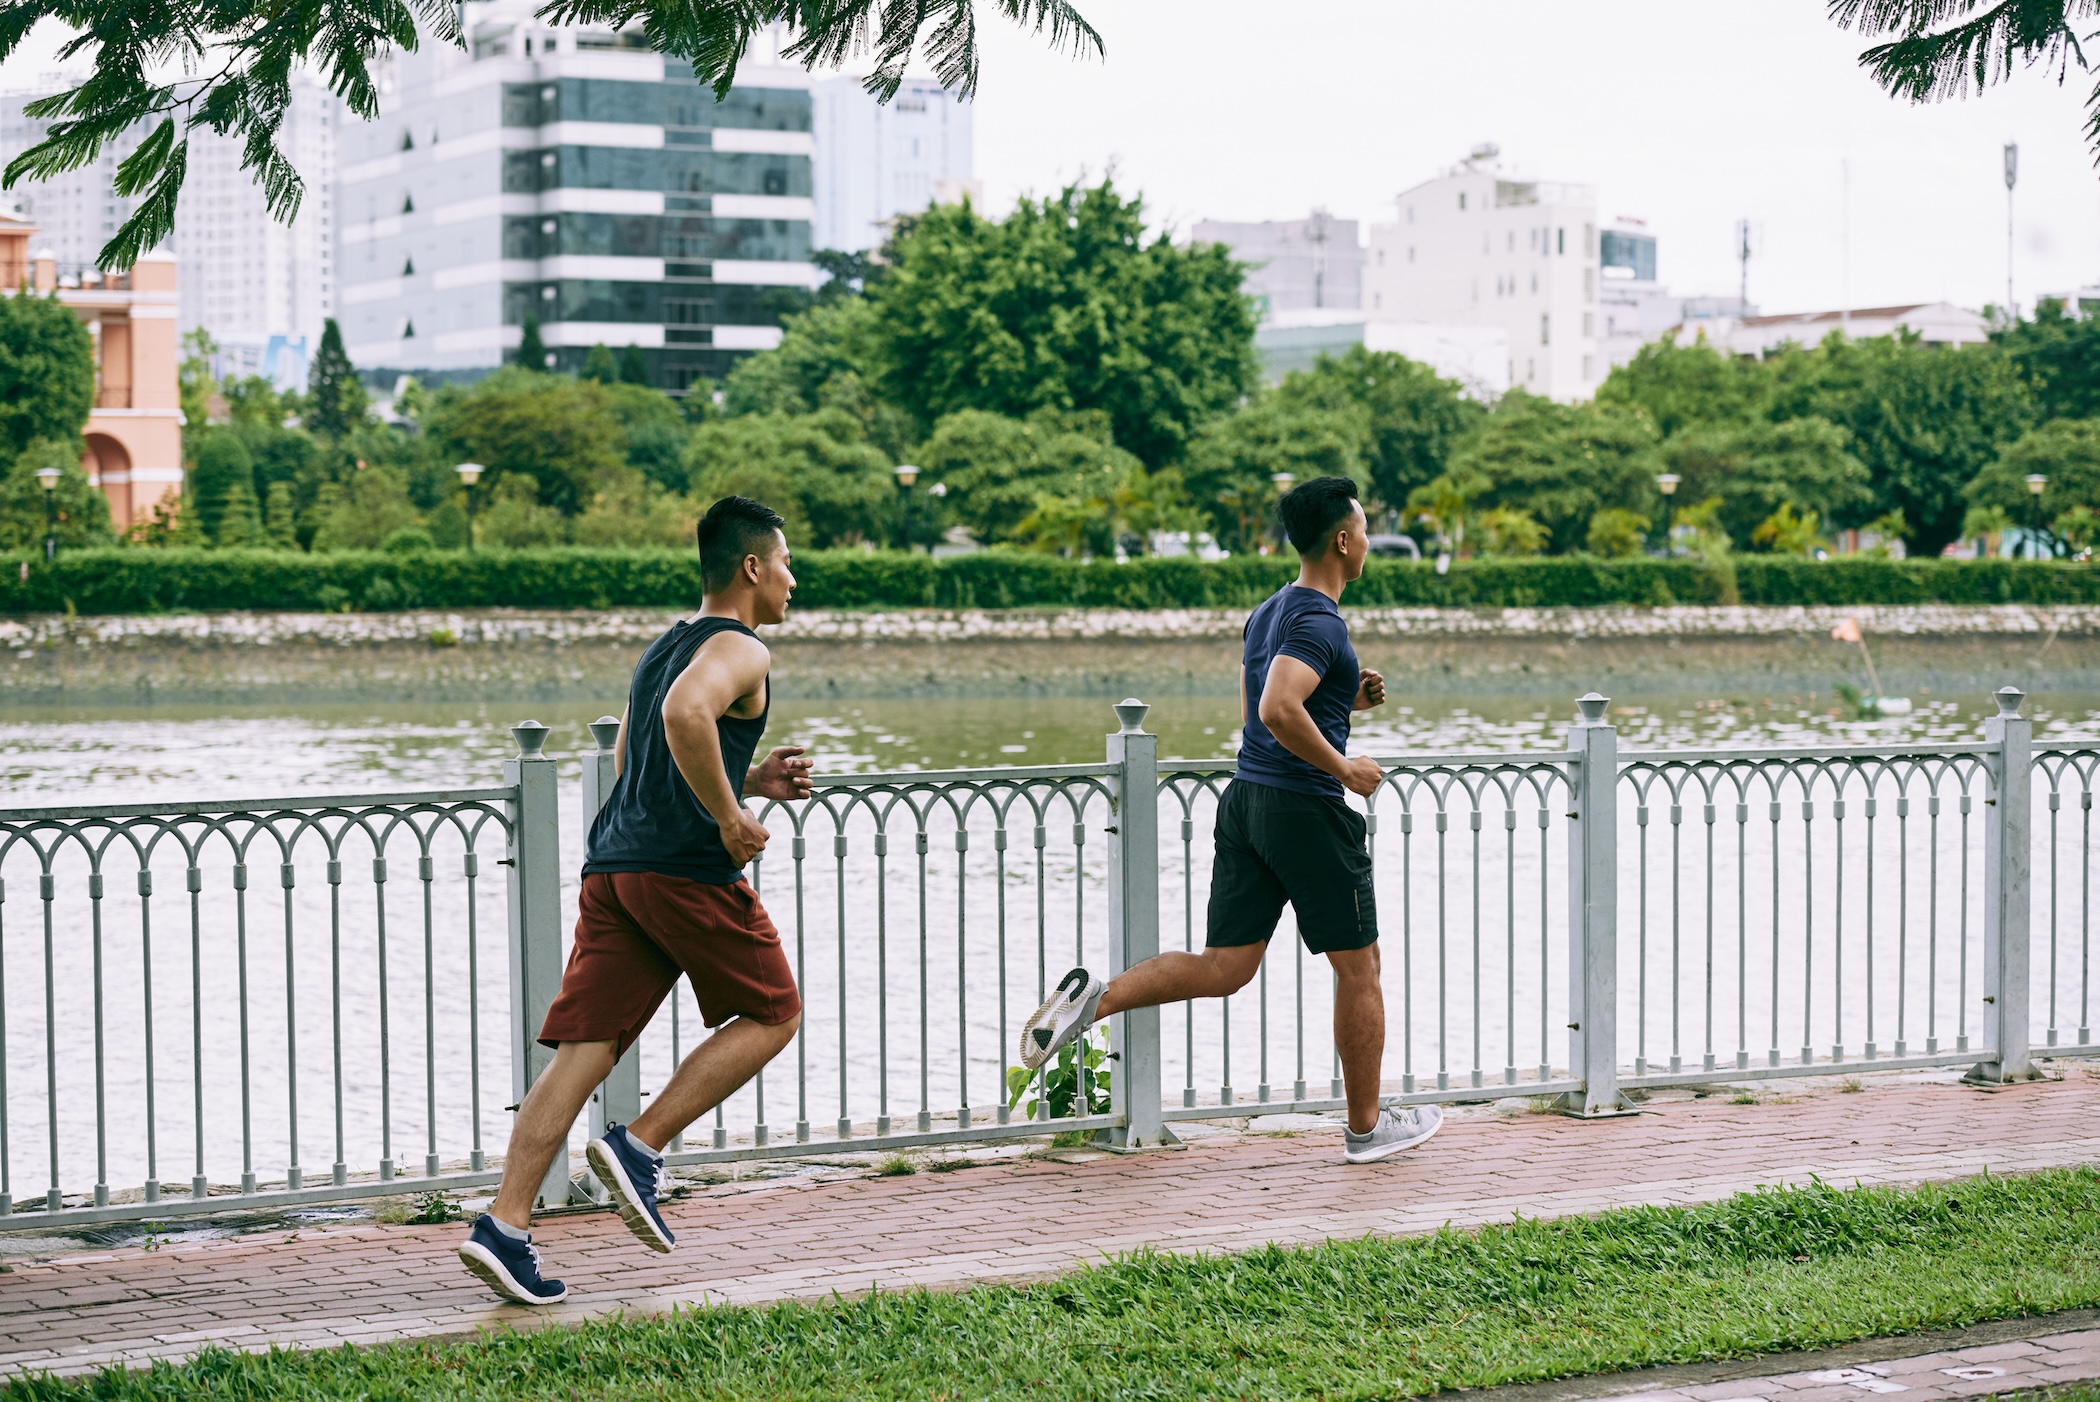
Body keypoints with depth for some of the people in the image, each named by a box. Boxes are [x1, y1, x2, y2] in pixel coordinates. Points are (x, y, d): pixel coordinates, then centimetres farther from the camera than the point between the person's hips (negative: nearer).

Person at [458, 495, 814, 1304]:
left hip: (612, 868, 8)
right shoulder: (739, 652, -3)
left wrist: (752, 780, 27)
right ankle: (639, 1147, 0)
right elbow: (686, 714, -25)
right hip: (686, 869, -8)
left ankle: (505, 1224, -10)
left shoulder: (662, 650, 26)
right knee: (772, 1013, 11)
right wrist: (731, 817, -16)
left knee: (584, 1048, 1)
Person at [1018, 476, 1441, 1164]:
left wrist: (1347, 698, 18)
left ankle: (1096, 996, -13)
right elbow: (1278, 710, -30)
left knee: (1221, 968, 6)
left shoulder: (1267, 613, 15)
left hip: (1247, 798, 8)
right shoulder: (1321, 622, -15)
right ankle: (1367, 1127, 17)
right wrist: (1344, 769, -18)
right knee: (1358, 969, 7)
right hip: (1306, 808, -8)